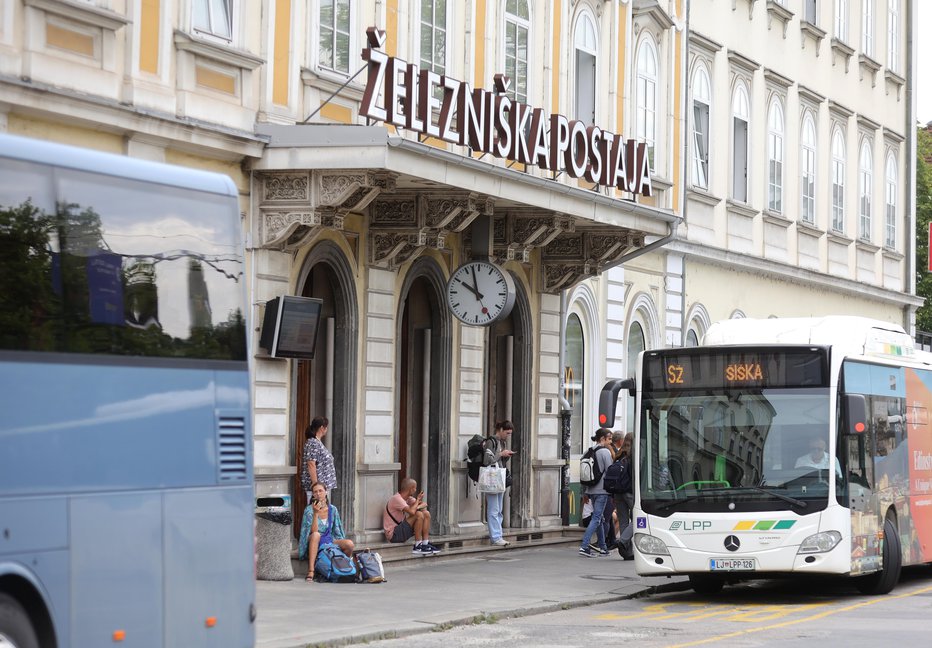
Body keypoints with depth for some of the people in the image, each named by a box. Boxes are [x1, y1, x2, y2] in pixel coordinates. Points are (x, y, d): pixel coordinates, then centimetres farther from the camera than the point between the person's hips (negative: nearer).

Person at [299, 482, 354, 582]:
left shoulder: (332, 509, 4)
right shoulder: (309, 510, -9)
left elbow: (337, 531, 11)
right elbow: (313, 532, -19)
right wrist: (316, 513, -27)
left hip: (330, 541, 3)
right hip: (314, 544, -3)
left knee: (350, 544, -25)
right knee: (316, 535, -39)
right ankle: (310, 571, -42)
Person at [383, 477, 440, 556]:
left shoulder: (408, 498, 8)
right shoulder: (397, 499, -20)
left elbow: (424, 504, 10)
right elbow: (412, 512, -32)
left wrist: (417, 507, -13)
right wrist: (418, 499, -14)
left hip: (400, 529, 10)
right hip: (393, 535, -10)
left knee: (426, 513, 4)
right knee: (419, 515, -24)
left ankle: (425, 543, 0)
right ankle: (418, 547, -17)